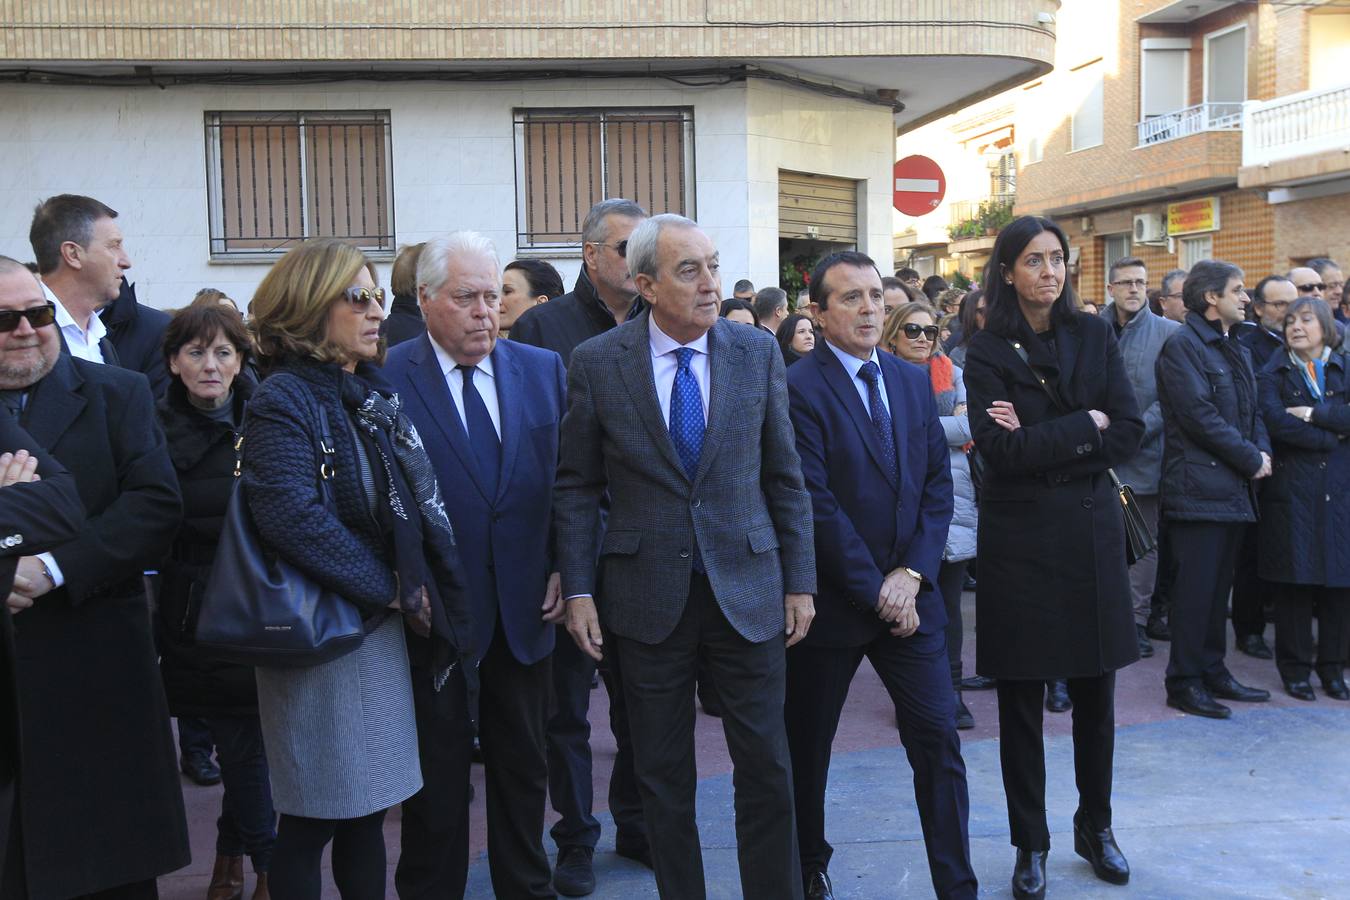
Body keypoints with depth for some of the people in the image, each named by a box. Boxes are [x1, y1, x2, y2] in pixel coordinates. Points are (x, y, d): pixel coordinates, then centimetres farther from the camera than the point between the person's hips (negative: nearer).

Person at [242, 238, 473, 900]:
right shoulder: (283, 400, -12)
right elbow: (290, 515, -25)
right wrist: (387, 589, -17)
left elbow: (414, 502, 12)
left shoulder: (373, 392, 11)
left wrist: (411, 592, -1)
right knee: (312, 820, 5)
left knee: (366, 809, 15)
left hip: (381, 623, 7)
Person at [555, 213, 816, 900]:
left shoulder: (758, 353, 1)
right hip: (648, 597, 0)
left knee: (766, 769, 7)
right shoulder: (596, 362, -3)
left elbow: (784, 477, 5)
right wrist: (578, 590, -4)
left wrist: (800, 580, 3)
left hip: (747, 589, 1)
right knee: (662, 777, 12)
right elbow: (576, 488, 1)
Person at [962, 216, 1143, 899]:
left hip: (1090, 534, 3)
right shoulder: (988, 350, -3)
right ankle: (1030, 844, 22)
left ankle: (1096, 826, 32)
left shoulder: (1094, 336, 5)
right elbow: (998, 449, -16)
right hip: (1019, 539, -2)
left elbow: (1128, 435, -4)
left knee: (1095, 692, 11)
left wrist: (1040, 442, -13)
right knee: (1022, 701, 6)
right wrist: (1086, 426, -10)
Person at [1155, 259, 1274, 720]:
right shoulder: (1182, 345, -10)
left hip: (1234, 488, 8)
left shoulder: (1236, 349, 19)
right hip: (1199, 487, -8)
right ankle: (1184, 682, 5)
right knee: (1195, 587, -4)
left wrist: (1263, 453, 0)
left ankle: (1212, 671, 23)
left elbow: (1251, 411, 19)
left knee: (1218, 586, 14)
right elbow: (1200, 415, -17)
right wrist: (1251, 460, -12)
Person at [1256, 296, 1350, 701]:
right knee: (1294, 580, -1)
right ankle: (1295, 668, 10)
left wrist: (1314, 414, -12)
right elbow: (1274, 421, -12)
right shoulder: (1273, 374, 5)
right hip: (1291, 489, -2)